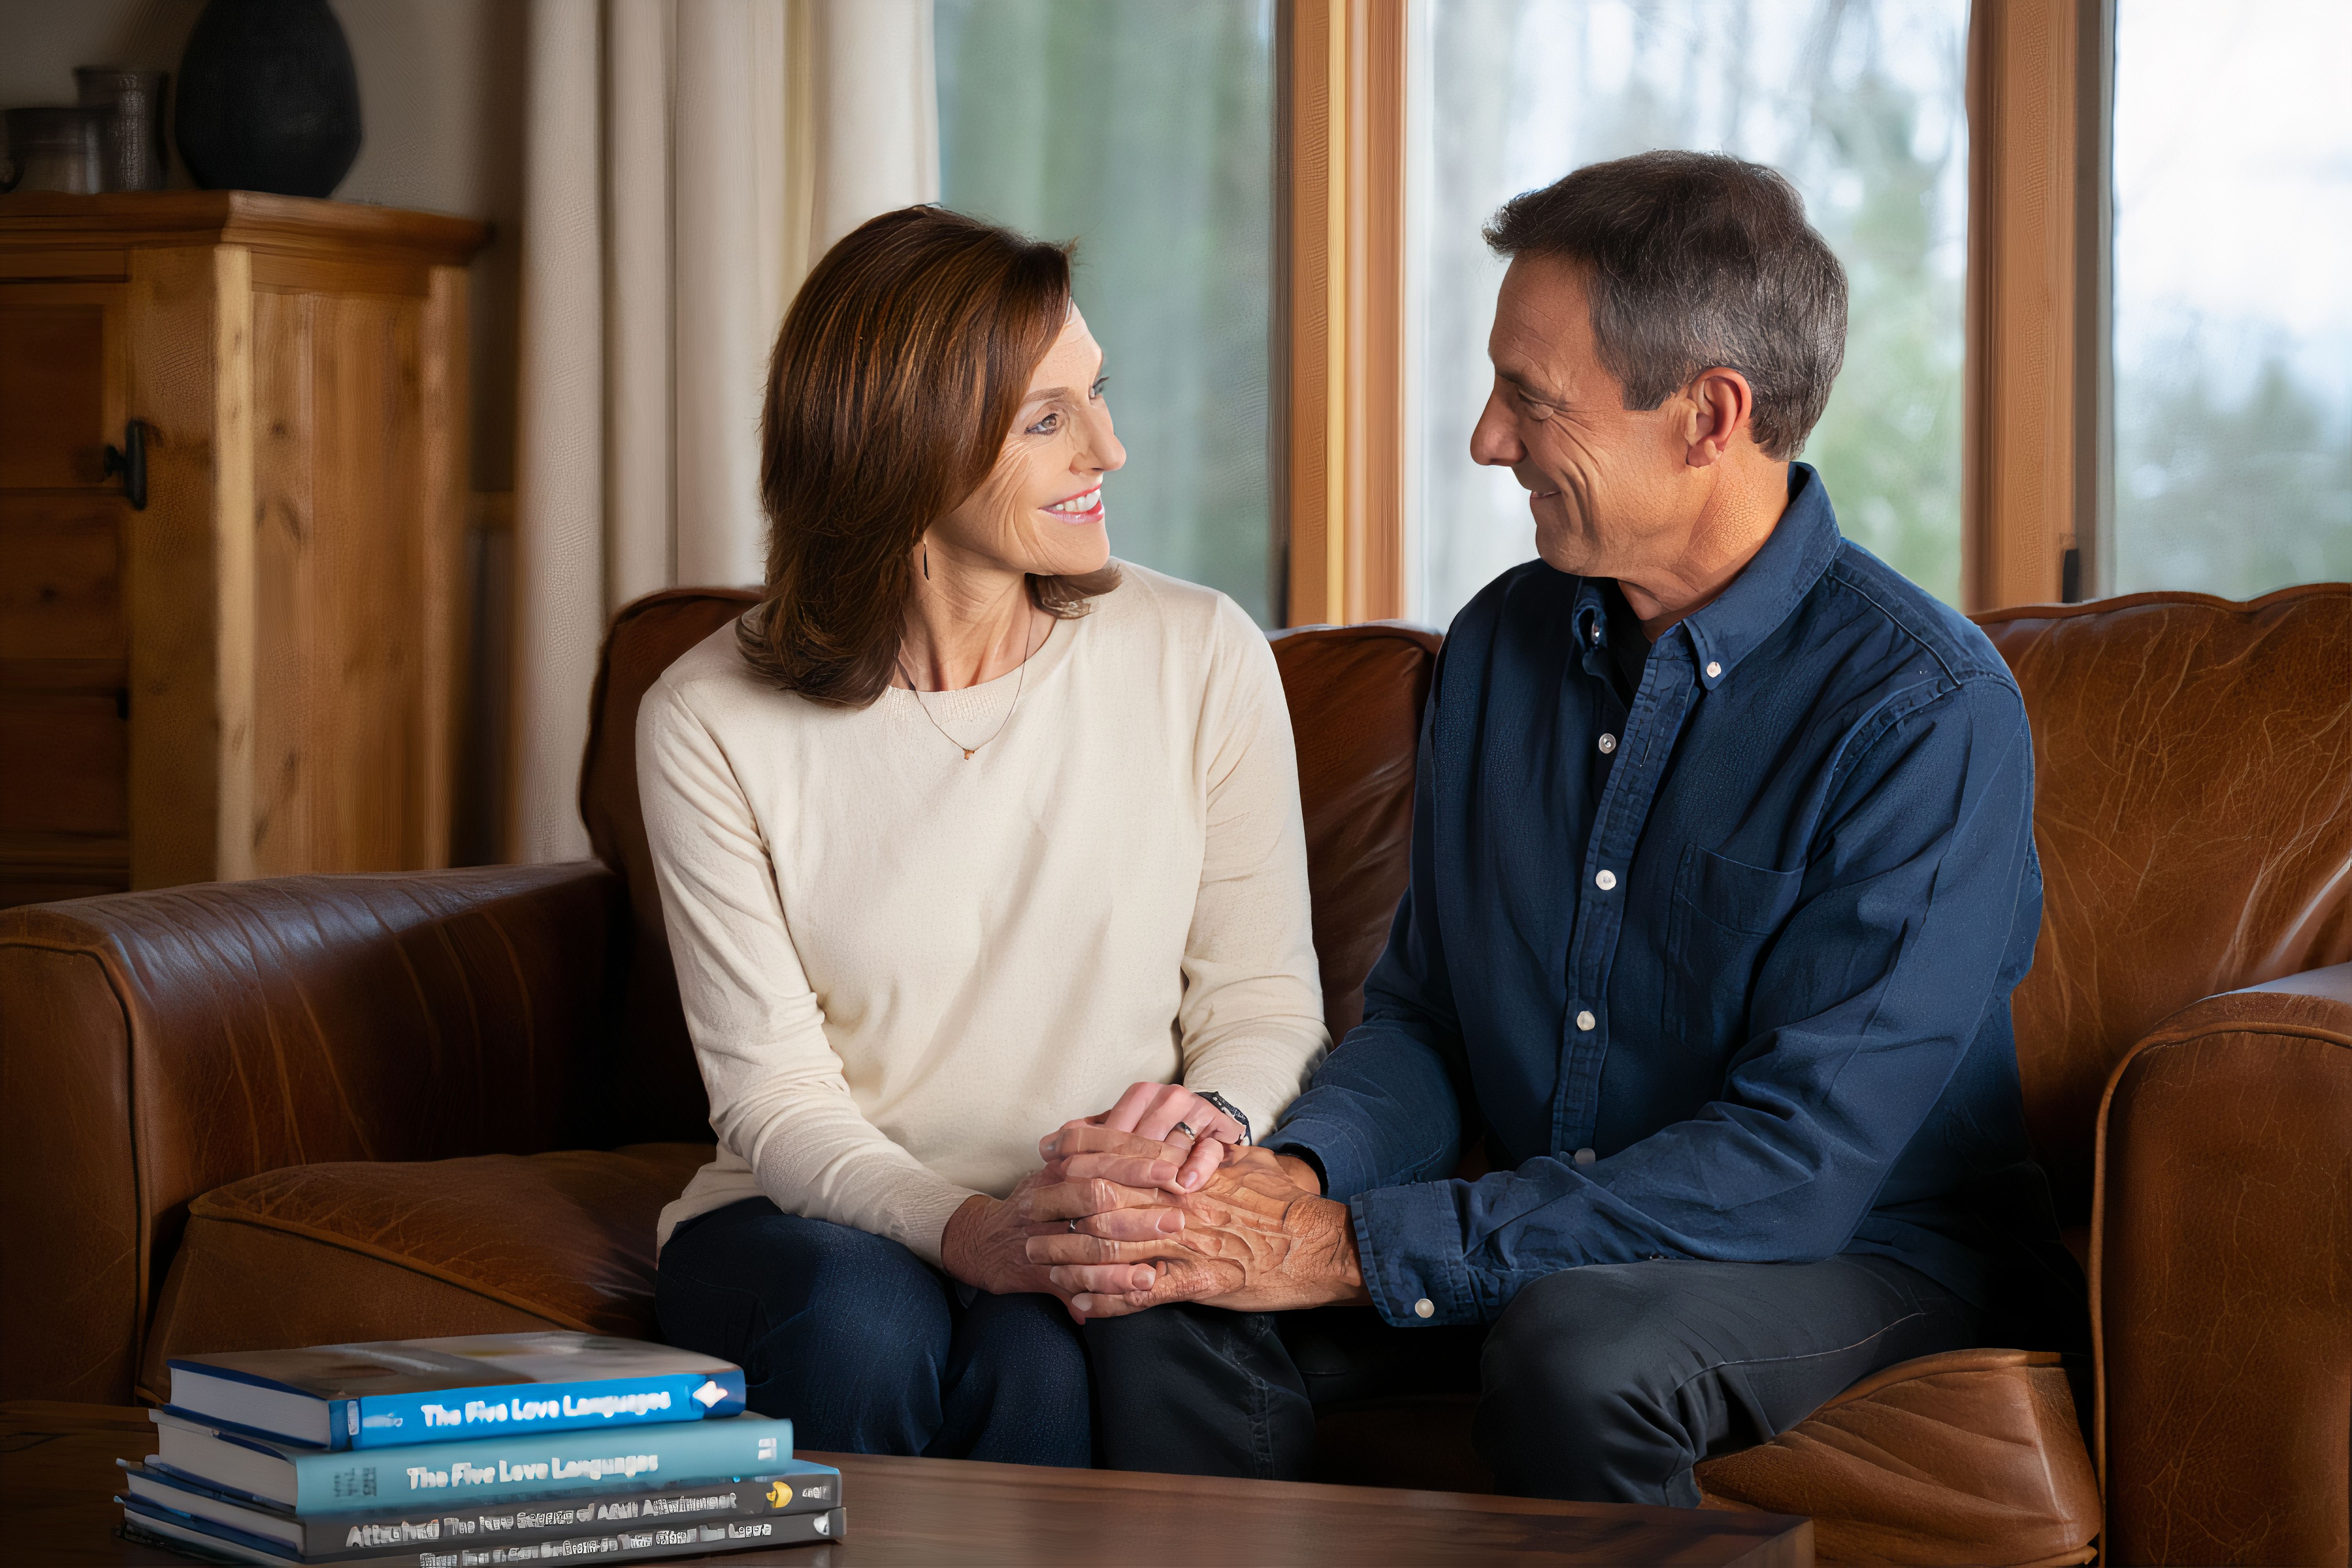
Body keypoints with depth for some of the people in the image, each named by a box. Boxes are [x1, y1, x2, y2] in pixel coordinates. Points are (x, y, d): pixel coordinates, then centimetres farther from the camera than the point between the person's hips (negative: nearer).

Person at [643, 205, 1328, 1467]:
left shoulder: (1202, 657, 0)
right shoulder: (709, 724, -5)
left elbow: (1264, 997, 2)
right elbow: (776, 1096, -7)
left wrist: (1212, 1117, -23)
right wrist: (967, 1230, -27)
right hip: (817, 1222, 0)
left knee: (1039, 1358, -33)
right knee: (861, 1320, -34)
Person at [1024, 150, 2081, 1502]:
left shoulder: (1929, 712, -19)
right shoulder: (1504, 643, 4)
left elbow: (1800, 1163, -25)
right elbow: (1422, 1020, 9)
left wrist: (1357, 1247, -28)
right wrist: (1303, 1173, -17)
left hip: (1864, 1251, -5)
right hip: (1555, 1241, 5)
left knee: (1578, 1349, -36)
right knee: (1169, 1316, -21)